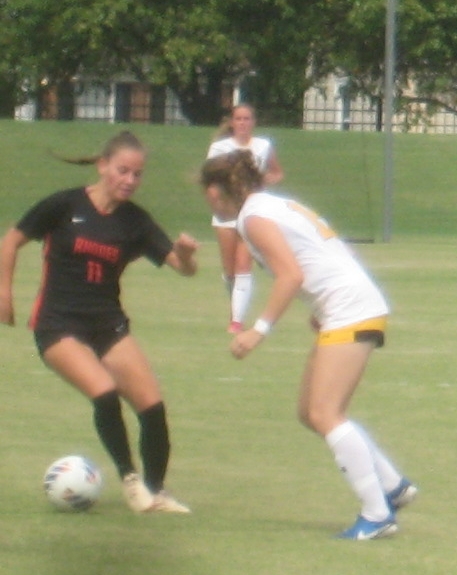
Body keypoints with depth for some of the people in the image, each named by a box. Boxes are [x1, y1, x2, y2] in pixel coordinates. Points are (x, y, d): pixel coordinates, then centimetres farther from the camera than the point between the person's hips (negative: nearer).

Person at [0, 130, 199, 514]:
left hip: (109, 324, 4)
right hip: (58, 325, -4)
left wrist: (185, 252, -28)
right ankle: (130, 479, -11)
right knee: (105, 391, -27)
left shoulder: (135, 221, 1)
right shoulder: (65, 206, -7)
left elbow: (183, 267, -6)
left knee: (152, 405, -6)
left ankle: (155, 492, 12)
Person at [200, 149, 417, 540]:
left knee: (325, 414, -13)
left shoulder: (254, 217, -9)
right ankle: (394, 487, 16)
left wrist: (260, 329, -19)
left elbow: (291, 274, -19)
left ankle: (377, 515, -16)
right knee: (313, 413, 13)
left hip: (350, 312, -10)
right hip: (355, 310, 10)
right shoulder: (276, 205, 20)